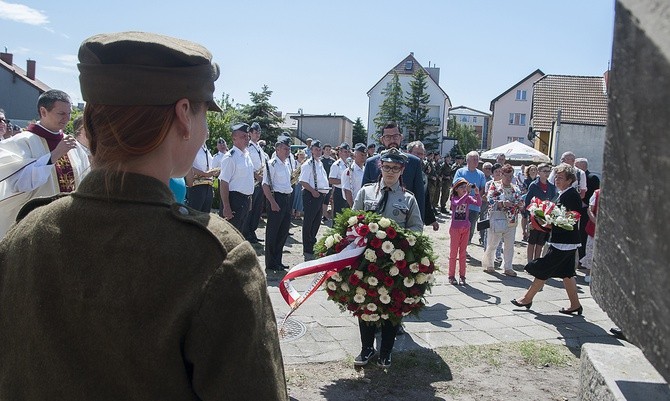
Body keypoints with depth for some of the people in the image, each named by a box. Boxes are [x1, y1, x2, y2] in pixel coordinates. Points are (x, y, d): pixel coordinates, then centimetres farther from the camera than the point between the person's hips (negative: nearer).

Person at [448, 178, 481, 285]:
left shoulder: (468, 198, 0)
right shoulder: (453, 198, -7)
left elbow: (479, 203, -15)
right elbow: (458, 203, -30)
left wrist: (477, 193, -28)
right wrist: (467, 193, -34)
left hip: (465, 228, 3)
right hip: (455, 228, -3)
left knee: (462, 253, 9)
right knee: (453, 252, 5)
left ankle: (462, 276, 15)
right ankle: (451, 276, 12)